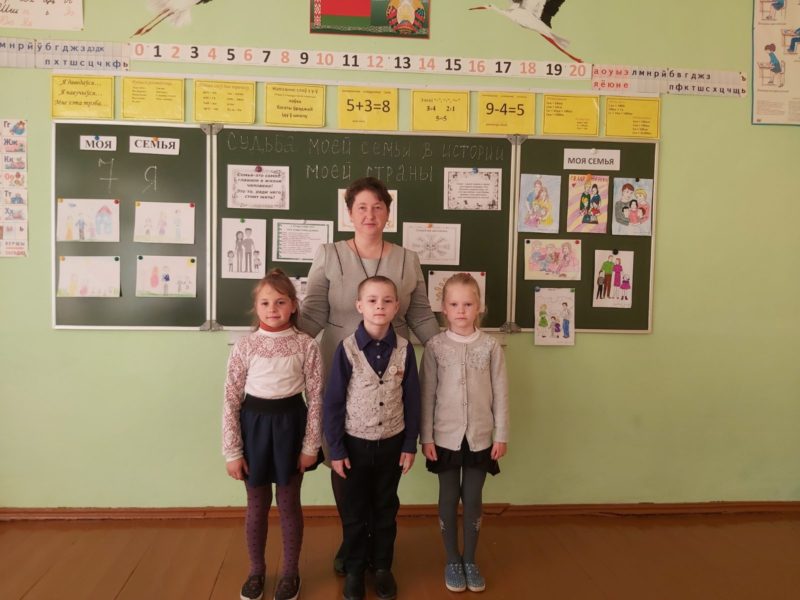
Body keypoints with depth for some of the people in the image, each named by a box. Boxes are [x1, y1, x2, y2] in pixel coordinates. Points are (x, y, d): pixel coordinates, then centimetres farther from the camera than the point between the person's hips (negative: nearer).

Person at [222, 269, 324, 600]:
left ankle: (290, 572, 34)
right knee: (257, 504, 16)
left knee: (289, 502, 13)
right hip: (254, 423, 1)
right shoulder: (244, 346, -7)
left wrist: (311, 445, -5)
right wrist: (232, 451, -5)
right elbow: (231, 400, -4)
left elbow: (315, 398, -4)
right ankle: (256, 570, 38)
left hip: (289, 424, -1)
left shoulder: (306, 345, -8)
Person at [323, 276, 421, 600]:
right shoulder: (346, 348, -14)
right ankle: (354, 569, 33)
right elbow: (332, 402, -9)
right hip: (355, 443, -1)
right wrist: (336, 449, -9)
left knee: (386, 509, 17)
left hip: (391, 443, 2)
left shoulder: (404, 349, -8)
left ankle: (383, 567, 36)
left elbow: (412, 400, -1)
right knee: (354, 512, 14)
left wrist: (410, 445, 0)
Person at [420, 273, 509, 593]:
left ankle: (470, 560, 29)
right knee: (449, 498, 11)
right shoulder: (435, 347, -5)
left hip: (480, 437, 1)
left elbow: (501, 393, 0)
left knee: (473, 499, 11)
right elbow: (427, 395, -3)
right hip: (445, 437, 0)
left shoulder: (490, 346, -4)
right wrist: (426, 437, -5)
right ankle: (452, 561, 29)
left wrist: (501, 435, -1)